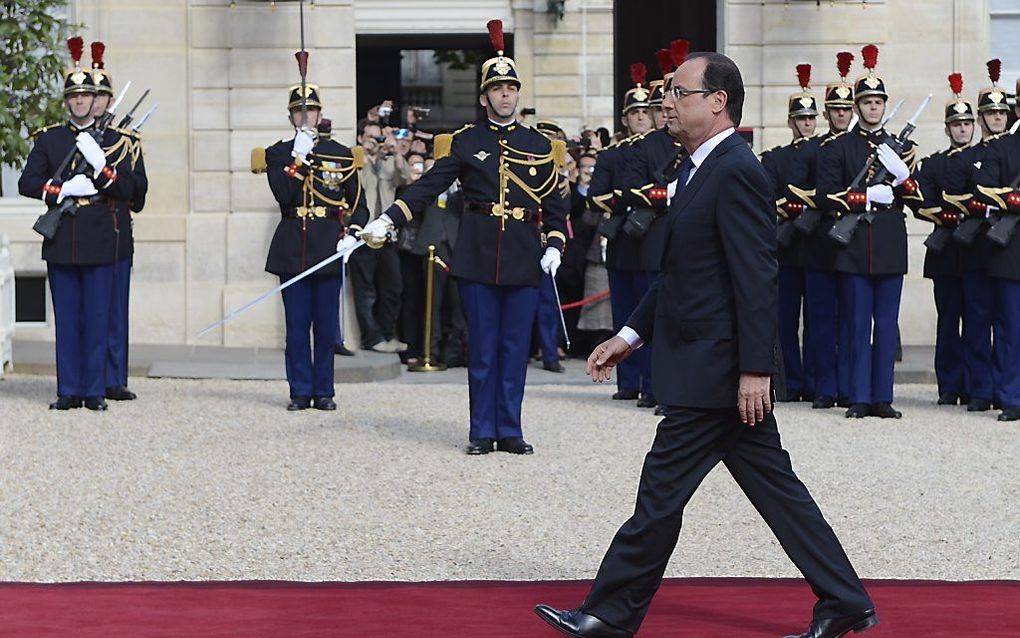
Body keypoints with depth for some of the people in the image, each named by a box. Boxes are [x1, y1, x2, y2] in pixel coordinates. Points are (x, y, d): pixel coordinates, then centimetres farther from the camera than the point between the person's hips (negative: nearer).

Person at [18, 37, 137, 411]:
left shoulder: (112, 140, 8)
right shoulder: (48, 139, 10)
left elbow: (127, 190, 1)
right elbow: (27, 183, 2)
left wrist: (101, 165, -15)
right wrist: (65, 190, -11)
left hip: (99, 242, -1)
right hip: (61, 240, 1)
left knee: (97, 320, 0)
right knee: (66, 320, 4)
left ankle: (95, 392, 6)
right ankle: (69, 391, 8)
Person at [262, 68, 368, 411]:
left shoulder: (341, 155, 9)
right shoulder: (278, 154, 6)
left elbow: (359, 204, 11)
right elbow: (283, 195, -10)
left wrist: (352, 233, -5)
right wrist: (298, 159, -14)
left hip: (329, 247, 0)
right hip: (292, 249, 0)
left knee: (326, 326, 3)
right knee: (297, 326, 2)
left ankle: (324, 391, 11)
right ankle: (301, 391, 9)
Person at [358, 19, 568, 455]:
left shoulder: (539, 145, 9)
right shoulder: (464, 141, 4)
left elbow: (554, 204, 12)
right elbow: (429, 187, 0)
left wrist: (554, 245, -2)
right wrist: (388, 219, -11)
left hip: (524, 257, 1)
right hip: (478, 255, -1)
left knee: (515, 347, 4)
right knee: (482, 348, 2)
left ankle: (510, 431, 11)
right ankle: (482, 432, 9)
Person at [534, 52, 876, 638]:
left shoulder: (736, 173, -16)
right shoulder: (702, 169, 15)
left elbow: (757, 278, -21)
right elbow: (682, 273, 21)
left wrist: (755, 369, -23)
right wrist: (630, 335, 18)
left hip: (715, 370, -10)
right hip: (716, 367, 10)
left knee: (661, 492, -2)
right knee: (774, 485, 12)